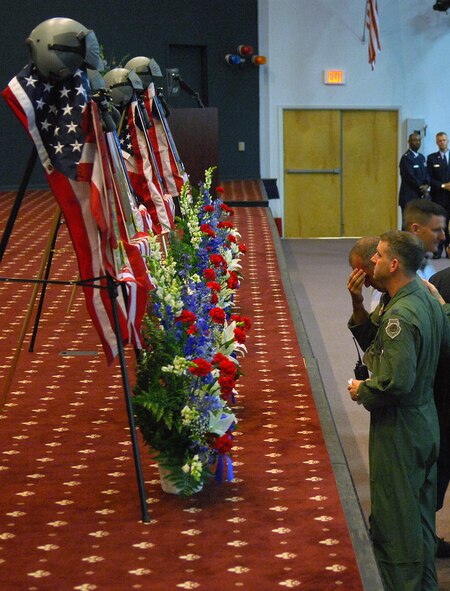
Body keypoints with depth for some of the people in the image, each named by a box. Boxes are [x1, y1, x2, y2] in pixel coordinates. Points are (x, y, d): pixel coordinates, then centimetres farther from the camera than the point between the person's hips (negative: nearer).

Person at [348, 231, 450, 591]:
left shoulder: (400, 315, -26)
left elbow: (396, 382, -32)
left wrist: (362, 390, -13)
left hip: (398, 429, -10)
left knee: (394, 514, 3)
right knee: (421, 510, 21)